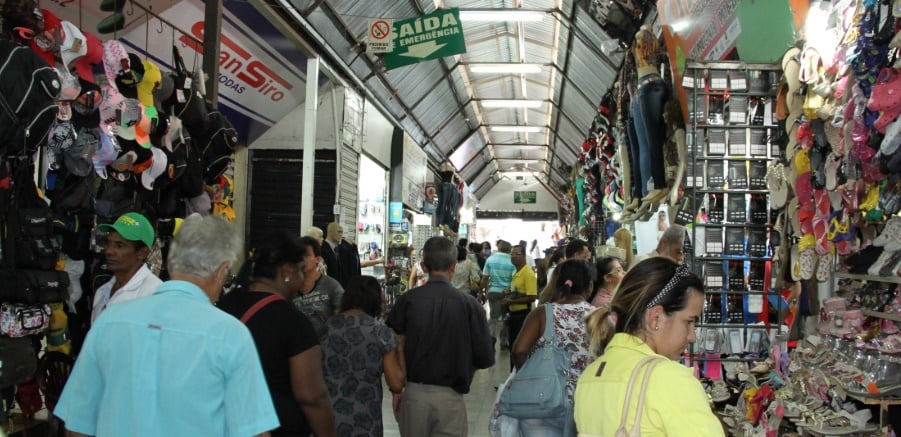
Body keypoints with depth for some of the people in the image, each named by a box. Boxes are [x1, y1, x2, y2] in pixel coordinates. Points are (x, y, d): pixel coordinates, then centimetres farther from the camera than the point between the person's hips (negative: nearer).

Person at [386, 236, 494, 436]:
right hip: (450, 397, -2)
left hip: (413, 393, 2)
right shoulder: (469, 305, -7)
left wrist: (396, 390, 6)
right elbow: (486, 358, -6)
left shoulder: (407, 300, -4)